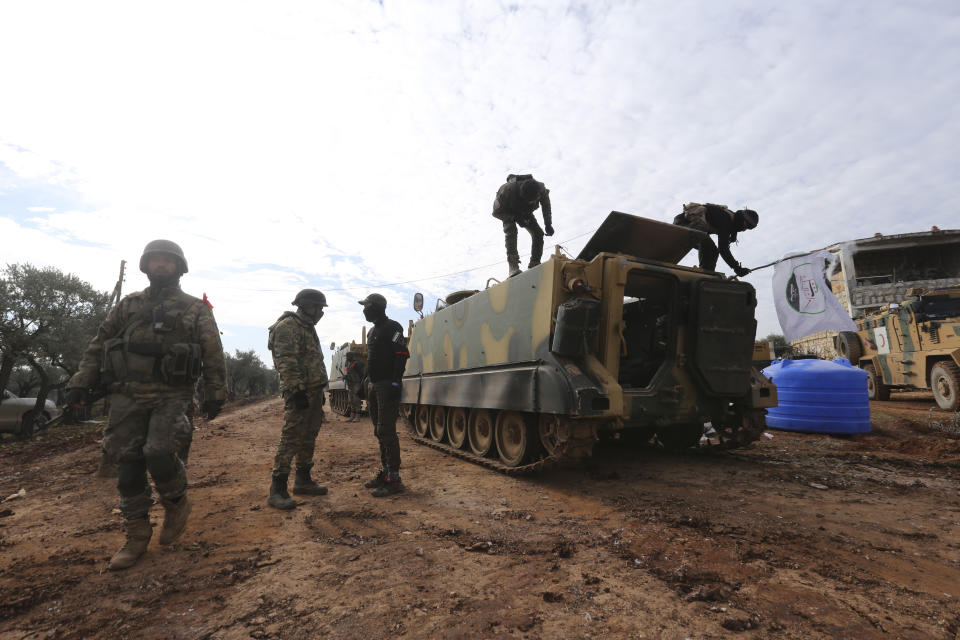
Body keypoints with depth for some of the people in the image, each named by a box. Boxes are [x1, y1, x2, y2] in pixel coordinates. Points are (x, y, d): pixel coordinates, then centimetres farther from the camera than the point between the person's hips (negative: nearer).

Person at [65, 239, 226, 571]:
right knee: (129, 466, 5)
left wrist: (214, 394, -6)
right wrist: (81, 382, 4)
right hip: (128, 396, 4)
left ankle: (177, 502, 12)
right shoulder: (128, 304, 15)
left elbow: (213, 354, 0)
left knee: (159, 454, -18)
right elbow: (98, 345, 15)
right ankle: (137, 536, 19)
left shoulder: (196, 309, 4)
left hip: (172, 396, -3)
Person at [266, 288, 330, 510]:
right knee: (291, 439, -10)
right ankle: (277, 490, -4)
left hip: (313, 391, 10)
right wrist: (297, 389, -25)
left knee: (308, 438, 14)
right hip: (299, 393, -10)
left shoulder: (308, 327, 21)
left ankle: (303, 481, 24)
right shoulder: (288, 326, -10)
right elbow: (286, 362, -20)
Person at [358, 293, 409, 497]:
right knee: (379, 432, 14)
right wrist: (368, 381, 20)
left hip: (387, 386, -10)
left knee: (386, 432, -11)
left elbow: (402, 355, -18)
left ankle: (394, 479, -5)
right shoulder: (372, 331, 21)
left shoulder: (392, 327, -9)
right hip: (374, 386, 10)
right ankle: (384, 471, 25)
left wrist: (395, 382, -24)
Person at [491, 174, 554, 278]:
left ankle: (534, 266, -9)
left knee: (538, 233, -13)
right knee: (511, 230, -30)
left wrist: (548, 225, -16)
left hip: (525, 213, 4)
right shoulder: (508, 191, -42)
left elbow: (546, 207, -10)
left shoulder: (541, 190, -33)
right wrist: (515, 218, -37)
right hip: (508, 213, -4)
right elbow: (496, 212, -29)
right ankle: (513, 267, -40)